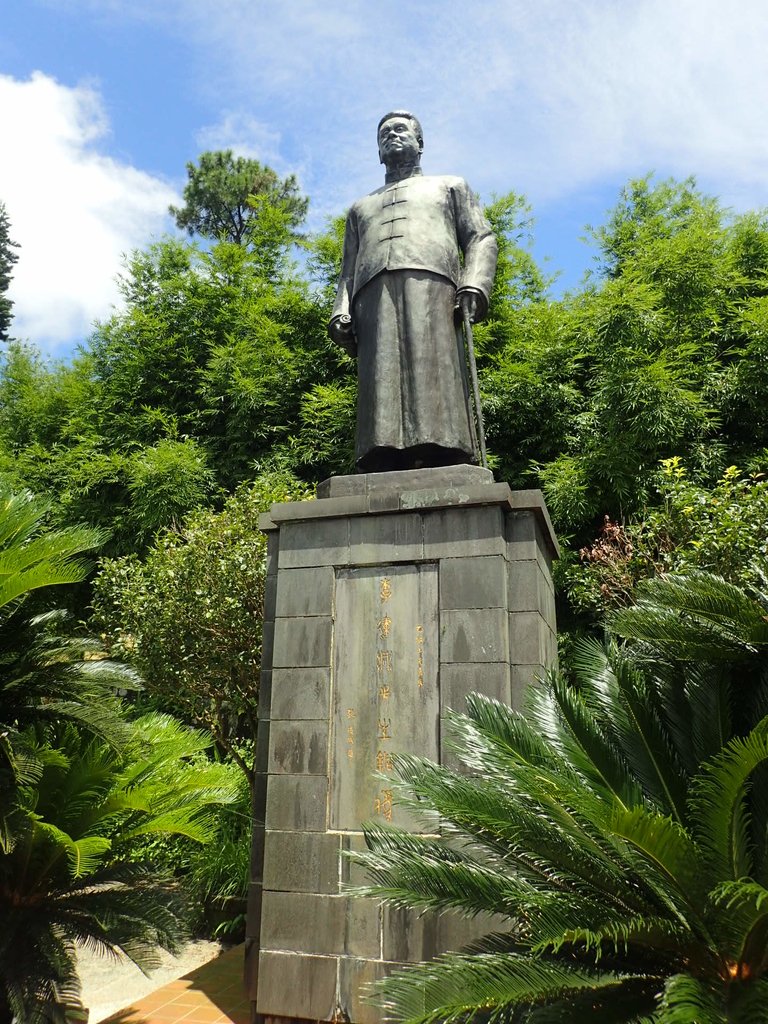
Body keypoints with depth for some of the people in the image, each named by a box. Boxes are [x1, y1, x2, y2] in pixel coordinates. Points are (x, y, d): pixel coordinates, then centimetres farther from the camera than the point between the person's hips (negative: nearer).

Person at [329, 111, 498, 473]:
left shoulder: (450, 185, 33)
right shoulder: (360, 207, 39)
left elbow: (481, 239, 17)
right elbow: (348, 271, 27)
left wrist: (474, 283, -5)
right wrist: (341, 312, 5)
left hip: (431, 285, -2)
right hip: (374, 295, 2)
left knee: (437, 389, -22)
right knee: (381, 399, -18)